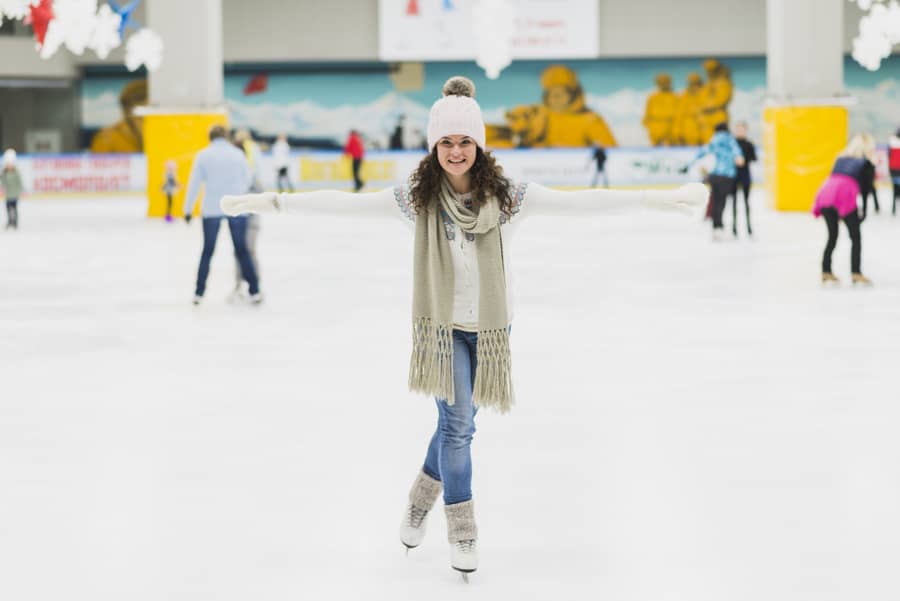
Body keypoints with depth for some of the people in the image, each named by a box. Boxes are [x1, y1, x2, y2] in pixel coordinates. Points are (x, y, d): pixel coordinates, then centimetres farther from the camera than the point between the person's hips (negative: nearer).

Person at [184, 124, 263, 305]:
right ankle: (254, 292, 3)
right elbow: (246, 180, 9)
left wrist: (188, 209, 6)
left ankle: (199, 293, 10)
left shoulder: (203, 155, 0)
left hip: (211, 209, 0)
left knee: (207, 251, 11)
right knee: (242, 250, 7)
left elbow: (194, 184, -1)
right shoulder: (238, 153, 3)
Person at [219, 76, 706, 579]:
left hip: (490, 327, 2)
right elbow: (342, 202, -10)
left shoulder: (507, 197, -11)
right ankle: (462, 527, 12)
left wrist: (658, 198, -24)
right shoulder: (418, 198, -10)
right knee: (458, 423, -7)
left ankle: (422, 498, 40)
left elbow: (578, 202, -17)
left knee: (457, 421, 13)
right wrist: (272, 202, -15)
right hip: (443, 325, -2)